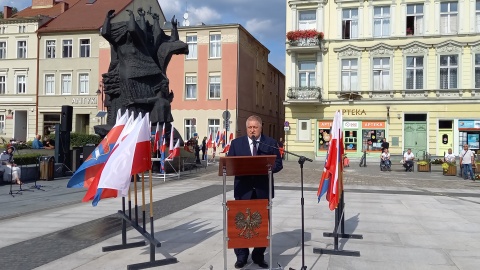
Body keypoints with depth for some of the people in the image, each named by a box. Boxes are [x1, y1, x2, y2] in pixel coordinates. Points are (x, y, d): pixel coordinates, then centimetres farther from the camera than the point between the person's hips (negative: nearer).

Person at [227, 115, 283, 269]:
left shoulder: (271, 143, 4)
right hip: (243, 189, 0)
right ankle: (241, 256, 16)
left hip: (263, 190, 0)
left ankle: (259, 256, 21)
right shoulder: (236, 143, 6)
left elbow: (278, 164, 0)